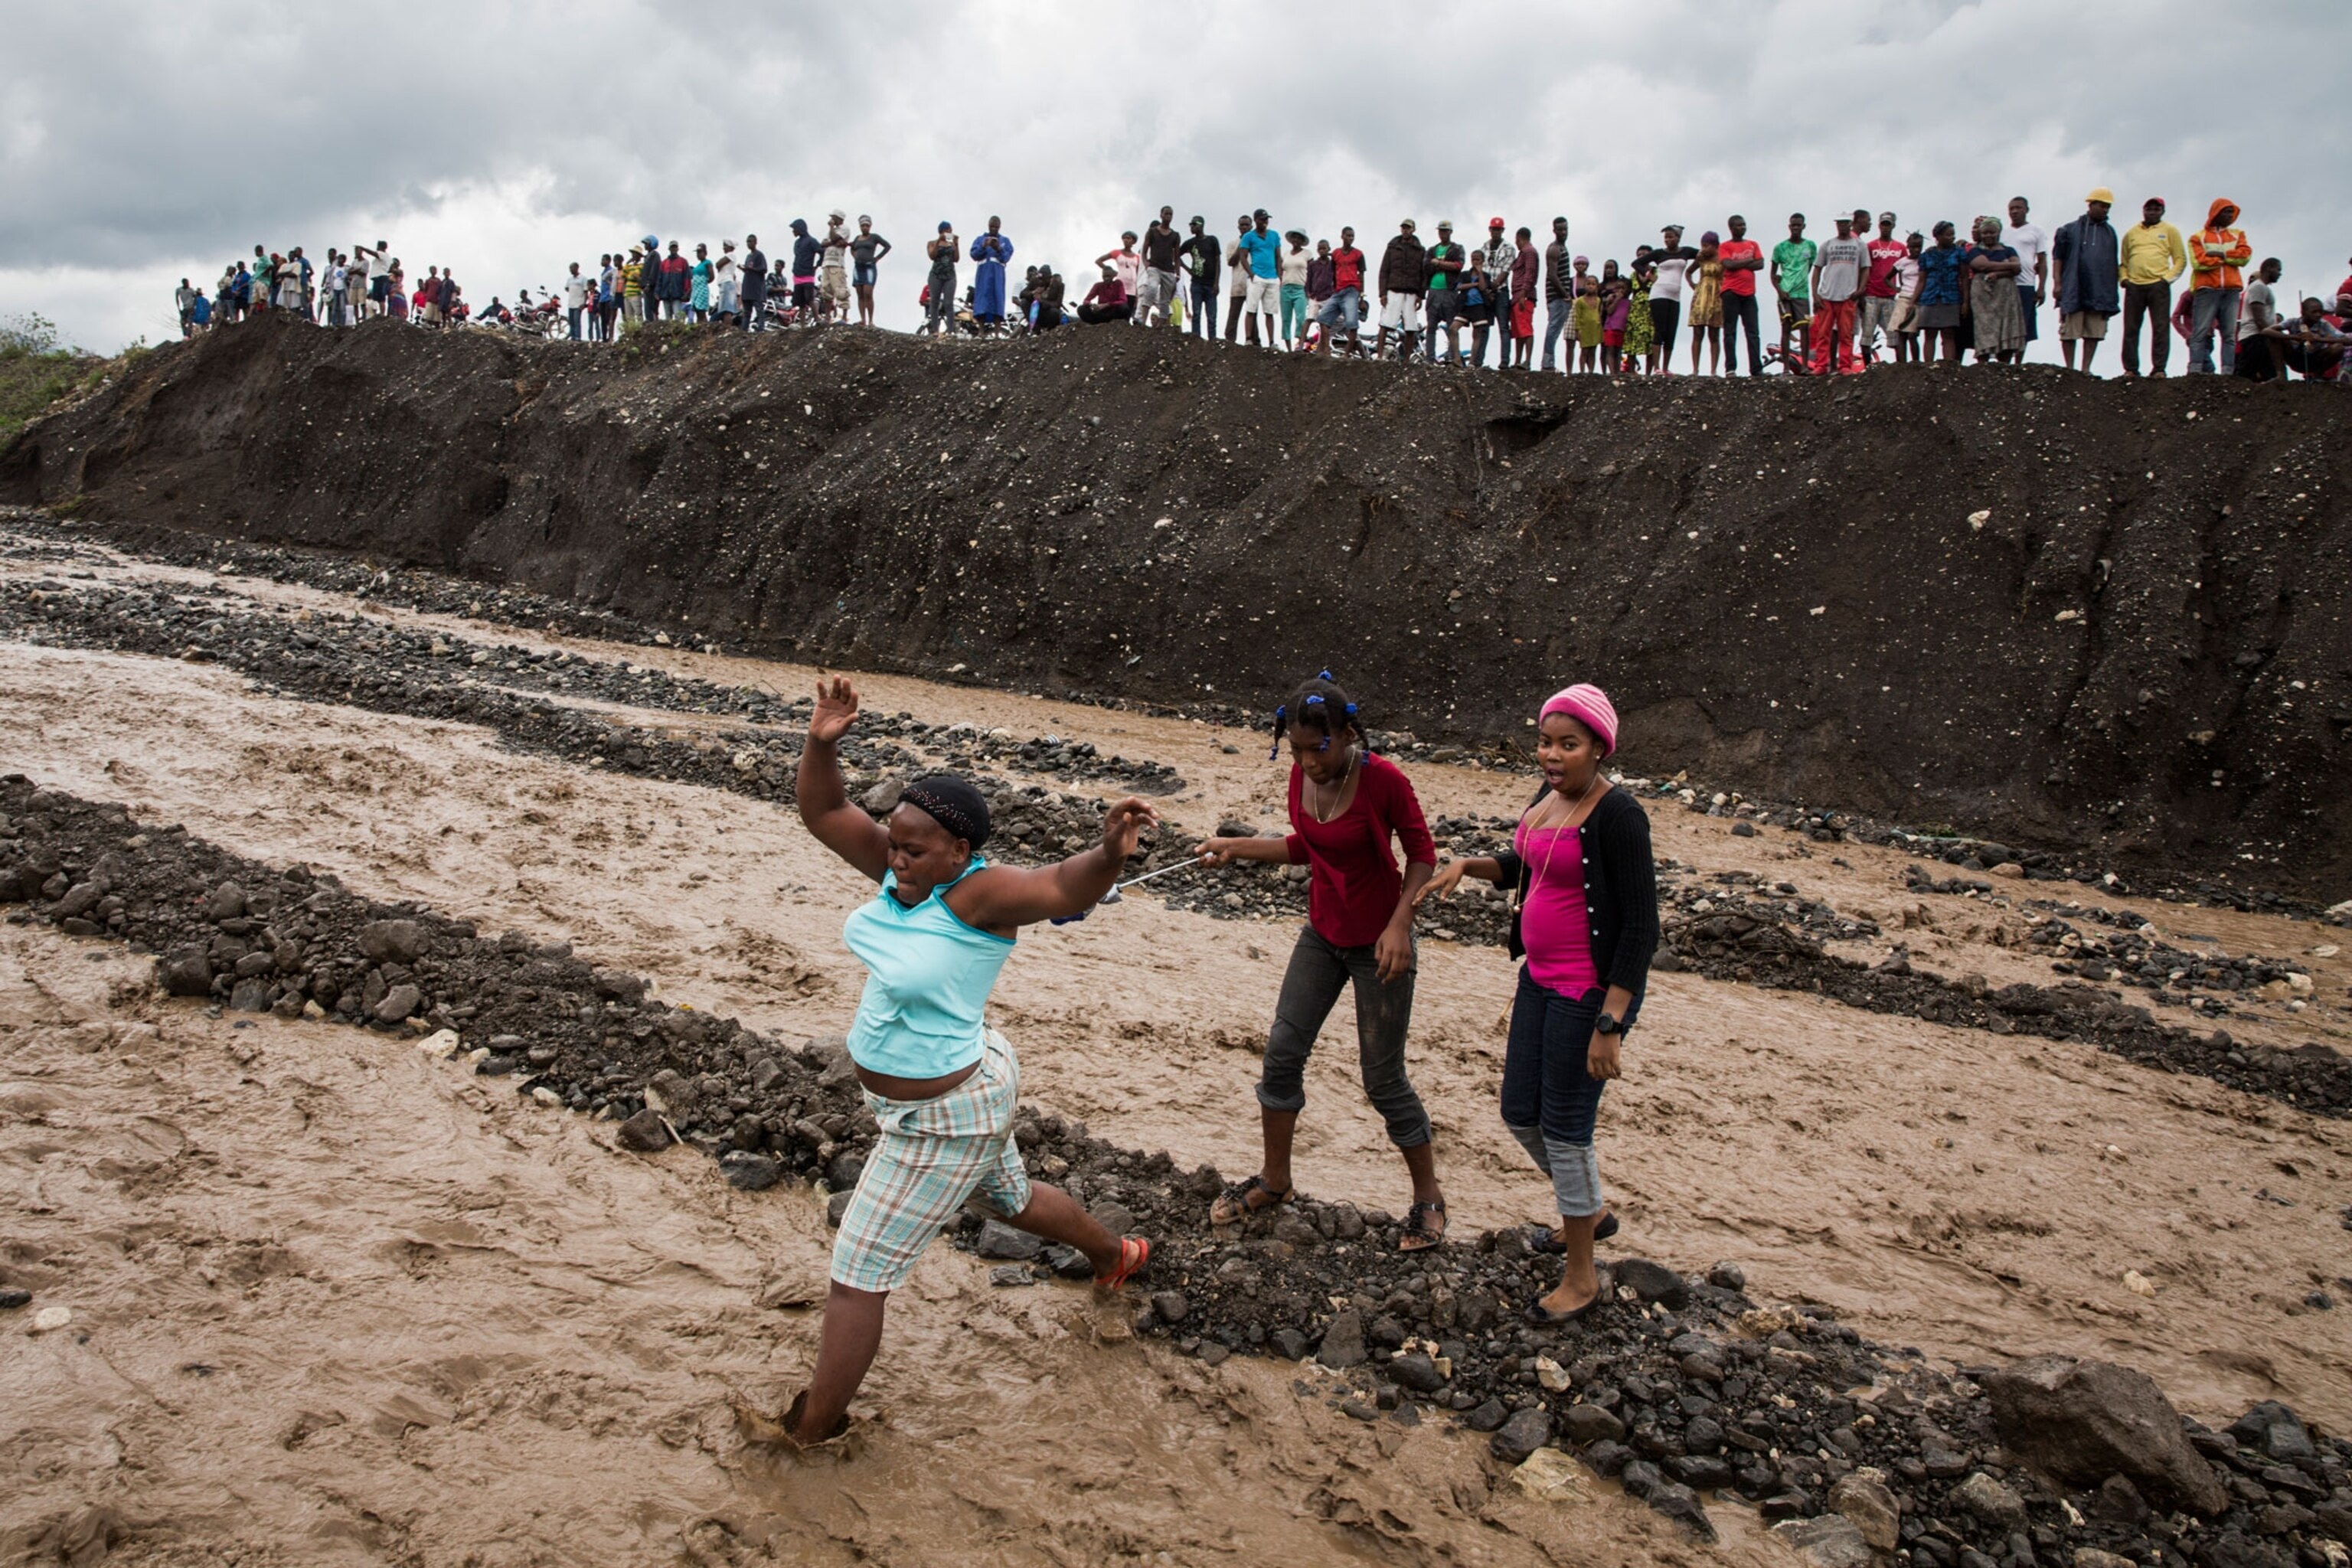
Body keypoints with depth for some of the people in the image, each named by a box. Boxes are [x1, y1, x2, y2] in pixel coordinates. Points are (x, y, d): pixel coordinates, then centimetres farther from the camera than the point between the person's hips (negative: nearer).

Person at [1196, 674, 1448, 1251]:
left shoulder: (1383, 780, -22)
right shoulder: (1302, 777, -4)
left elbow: (1422, 853, -13)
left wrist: (1399, 924, -24)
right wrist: (1237, 847, 1)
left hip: (1378, 944, -6)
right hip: (1322, 936, 6)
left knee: (1383, 1078, 1)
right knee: (1282, 1052, 6)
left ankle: (1428, 1197, 21)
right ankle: (1274, 1180, 25)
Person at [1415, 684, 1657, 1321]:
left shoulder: (1616, 816, -19)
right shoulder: (1547, 798, 6)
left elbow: (1641, 928, -20)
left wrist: (1610, 1024, -23)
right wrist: (1467, 865, 6)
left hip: (1591, 993, -9)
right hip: (1541, 982, 9)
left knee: (1565, 1129, 2)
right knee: (1521, 1115, 18)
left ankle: (1581, 1278, 20)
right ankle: (1590, 1211, 44)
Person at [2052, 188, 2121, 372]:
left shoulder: (2110, 231, 17)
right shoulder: (2070, 230, 5)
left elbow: (2114, 262, 19)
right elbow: (2057, 257, 2)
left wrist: (2115, 286, 13)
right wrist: (2058, 283, -7)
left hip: (2100, 293, 4)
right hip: (2073, 290, -4)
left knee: (2094, 333, 1)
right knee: (2070, 331, -3)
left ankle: (2086, 369, 5)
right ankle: (2069, 369, 4)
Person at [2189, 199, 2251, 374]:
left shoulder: (2237, 234, 20)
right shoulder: (2199, 237, 8)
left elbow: (2245, 256, 4)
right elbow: (2199, 262, -7)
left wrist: (2219, 254, -5)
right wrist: (2229, 258, 0)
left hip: (2231, 289, 4)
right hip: (2207, 289, -3)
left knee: (2230, 334, -2)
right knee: (2201, 332, -10)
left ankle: (2227, 373, -6)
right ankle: (2195, 371, -16)